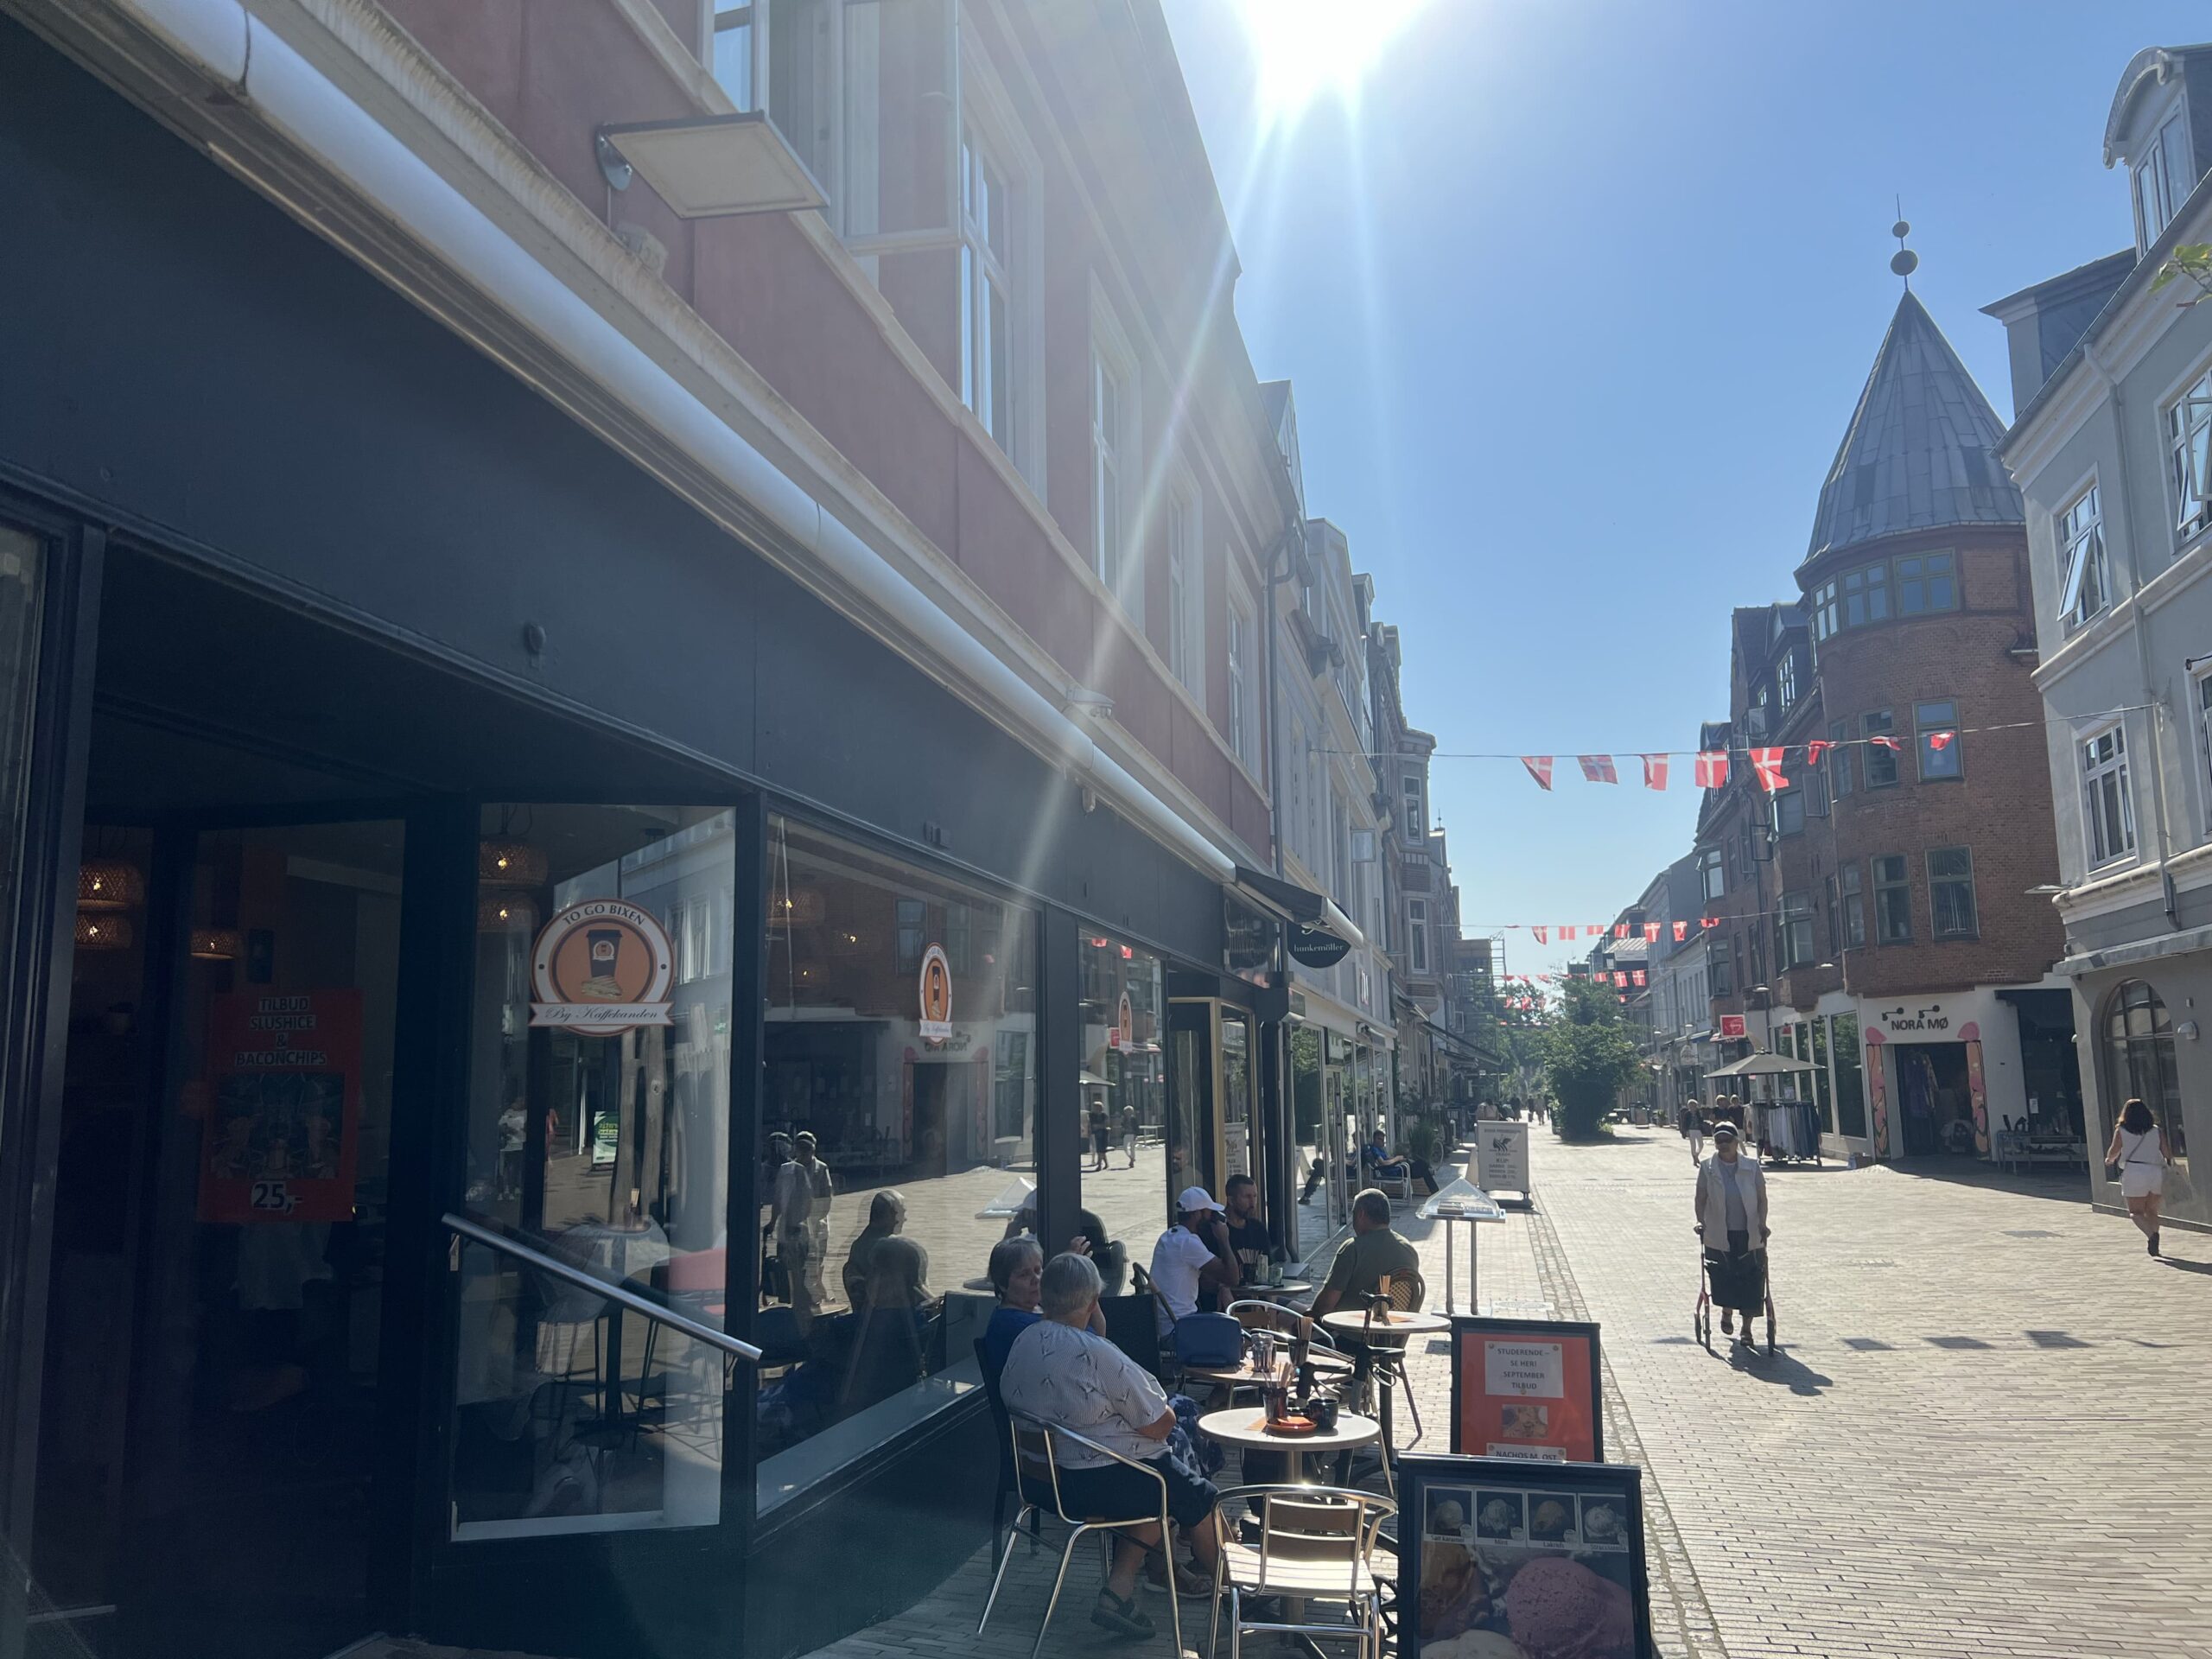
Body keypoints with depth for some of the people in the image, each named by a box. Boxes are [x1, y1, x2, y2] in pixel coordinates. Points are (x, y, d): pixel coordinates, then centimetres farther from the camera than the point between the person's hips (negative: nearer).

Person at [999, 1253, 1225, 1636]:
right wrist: (1166, 1410, 6)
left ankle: (1119, 1586, 17)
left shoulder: (1021, 1343, -3)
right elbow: (1159, 1424, -19)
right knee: (1198, 1496, 16)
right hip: (1097, 1485, -8)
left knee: (1161, 1487, 26)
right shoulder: (1095, 1353, -25)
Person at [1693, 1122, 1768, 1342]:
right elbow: (1700, 1199, 3)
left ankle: (1747, 1327, 16)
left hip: (1750, 1235, 0)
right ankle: (1727, 1312, 32)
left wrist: (1762, 1224, -9)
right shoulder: (1707, 1168, -2)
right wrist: (1701, 1222, -8)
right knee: (1723, 1277, 2)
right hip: (1719, 1235, 0)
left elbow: (1762, 1198, 2)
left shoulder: (1752, 1167, -2)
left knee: (1752, 1282, 1)